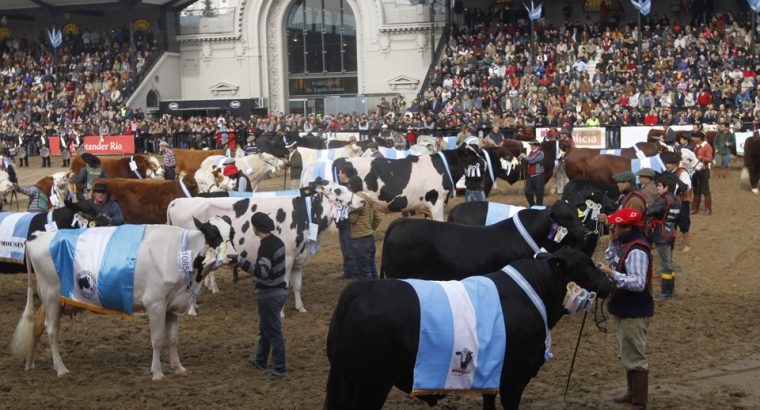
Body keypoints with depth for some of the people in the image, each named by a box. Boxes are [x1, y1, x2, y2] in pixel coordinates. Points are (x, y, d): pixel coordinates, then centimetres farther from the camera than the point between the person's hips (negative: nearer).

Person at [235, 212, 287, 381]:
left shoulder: (266, 247, -24)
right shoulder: (277, 241, 6)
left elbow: (262, 271, -36)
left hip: (269, 295, -10)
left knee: (273, 332, -2)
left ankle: (279, 369, 3)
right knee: (265, 329, 24)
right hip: (279, 290, 10)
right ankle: (260, 360, 39)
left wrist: (241, 261, -38)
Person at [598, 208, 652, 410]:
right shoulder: (624, 244, 7)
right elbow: (611, 264, 11)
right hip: (624, 310, 11)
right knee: (627, 355, 23)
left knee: (635, 357, -5)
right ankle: (633, 392, 38)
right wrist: (612, 244, 1)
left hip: (634, 313, -11)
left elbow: (638, 283, -31)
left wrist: (612, 274, -32)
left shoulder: (637, 251, -24)